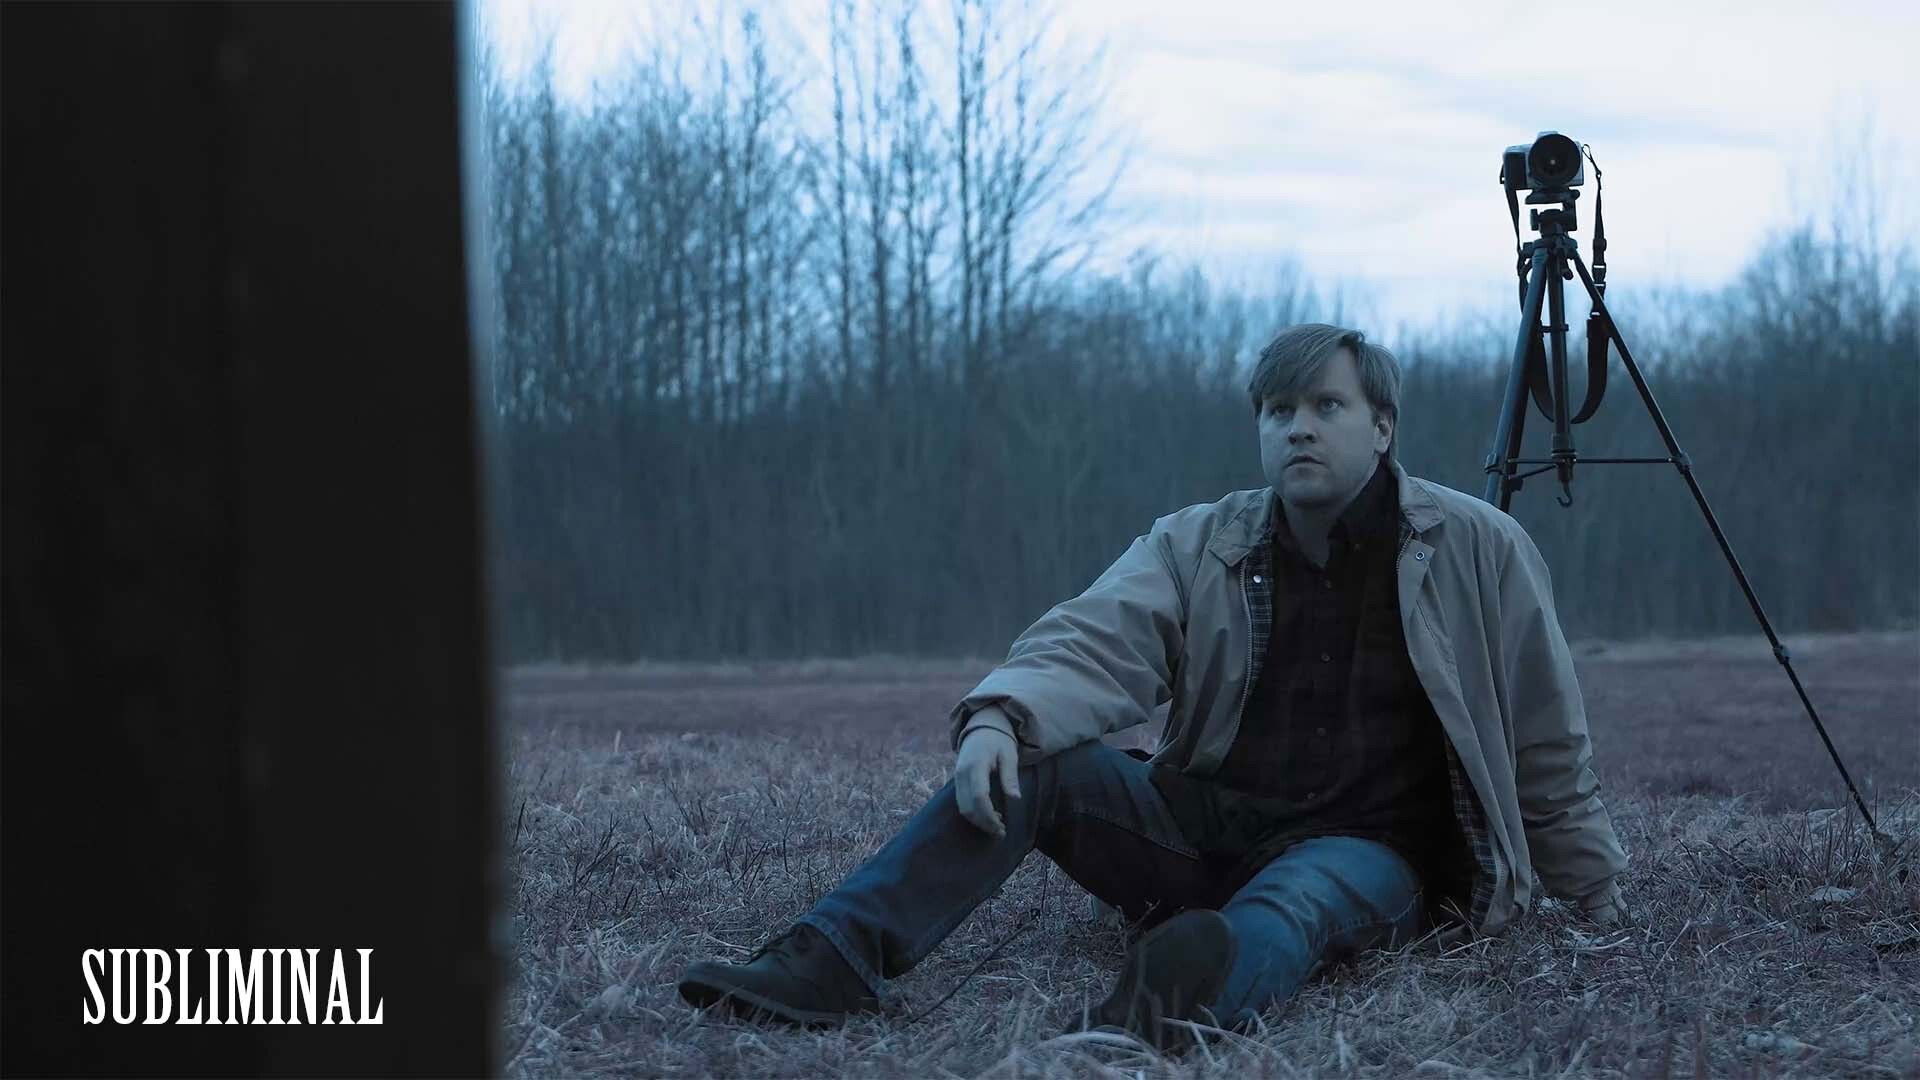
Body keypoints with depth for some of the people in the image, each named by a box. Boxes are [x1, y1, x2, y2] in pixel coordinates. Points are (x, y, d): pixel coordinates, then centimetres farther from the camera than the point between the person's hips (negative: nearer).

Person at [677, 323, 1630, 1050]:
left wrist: (1596, 891, 14)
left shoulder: (1477, 551, 0)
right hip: (1205, 824, 4)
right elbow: (1093, 643, -12)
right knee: (1028, 762, -20)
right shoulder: (1197, 547, 5)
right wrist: (999, 716, -33)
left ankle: (1168, 1011, -74)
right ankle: (820, 970, -35)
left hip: (1364, 853, -3)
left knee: (1291, 904, -40)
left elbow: (1545, 745, 9)